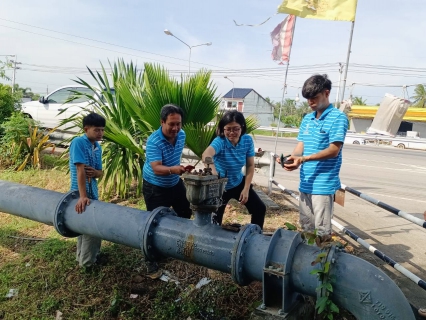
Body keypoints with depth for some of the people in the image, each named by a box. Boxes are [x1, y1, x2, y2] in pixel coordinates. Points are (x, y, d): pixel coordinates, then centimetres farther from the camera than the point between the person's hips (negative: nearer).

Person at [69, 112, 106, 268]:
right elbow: (80, 169, -24)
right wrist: (82, 196, -30)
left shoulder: (98, 147, 8)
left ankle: (84, 258, 38)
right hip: (80, 192, -8)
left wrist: (95, 172, -16)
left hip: (93, 192, 8)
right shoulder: (78, 142, -16)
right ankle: (87, 263, 15)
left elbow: (100, 173, 9)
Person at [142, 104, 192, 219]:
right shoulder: (153, 141, -28)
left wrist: (178, 169, 6)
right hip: (155, 187, -6)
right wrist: (172, 170, -53)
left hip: (175, 183, 6)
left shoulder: (182, 135, -7)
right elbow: (156, 168, -36)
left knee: (186, 214, 18)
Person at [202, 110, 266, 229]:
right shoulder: (220, 141, -28)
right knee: (216, 220, 0)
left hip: (238, 183, 5)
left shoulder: (247, 140, -14)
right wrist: (214, 173, -69)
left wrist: (246, 189, -10)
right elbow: (206, 154, -50)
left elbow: (250, 166, -4)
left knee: (260, 209, 7)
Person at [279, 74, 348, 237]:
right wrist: (291, 158, -12)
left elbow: (333, 151, -16)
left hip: (323, 184, -7)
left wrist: (304, 159, -27)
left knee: (322, 230, 0)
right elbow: (301, 145, 11)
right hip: (306, 182, 7)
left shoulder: (338, 117, -9)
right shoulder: (307, 118, 12)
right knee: (306, 226, 18)